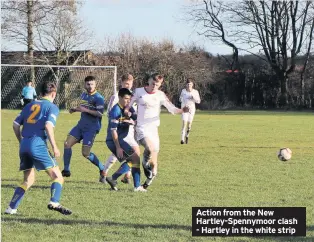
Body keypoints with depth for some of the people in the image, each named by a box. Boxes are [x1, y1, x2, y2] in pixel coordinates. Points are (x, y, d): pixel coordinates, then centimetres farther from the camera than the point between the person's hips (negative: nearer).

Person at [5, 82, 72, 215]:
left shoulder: (29, 105, 20)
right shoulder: (52, 107, 3)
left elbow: (16, 124, 17)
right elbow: (48, 126, -13)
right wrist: (54, 147, -10)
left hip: (24, 145, 6)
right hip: (38, 144, -6)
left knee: (28, 180, 19)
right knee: (57, 176, -1)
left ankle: (11, 208, 9)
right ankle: (54, 202, -24)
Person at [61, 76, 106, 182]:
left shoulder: (98, 98, -13)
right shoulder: (83, 95, 12)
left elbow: (100, 113, -22)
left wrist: (85, 110, -26)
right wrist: (75, 109, 9)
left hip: (91, 128, -7)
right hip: (81, 125, 8)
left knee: (85, 153, -9)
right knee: (67, 143, -3)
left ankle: (102, 169, 10)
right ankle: (66, 170, 6)